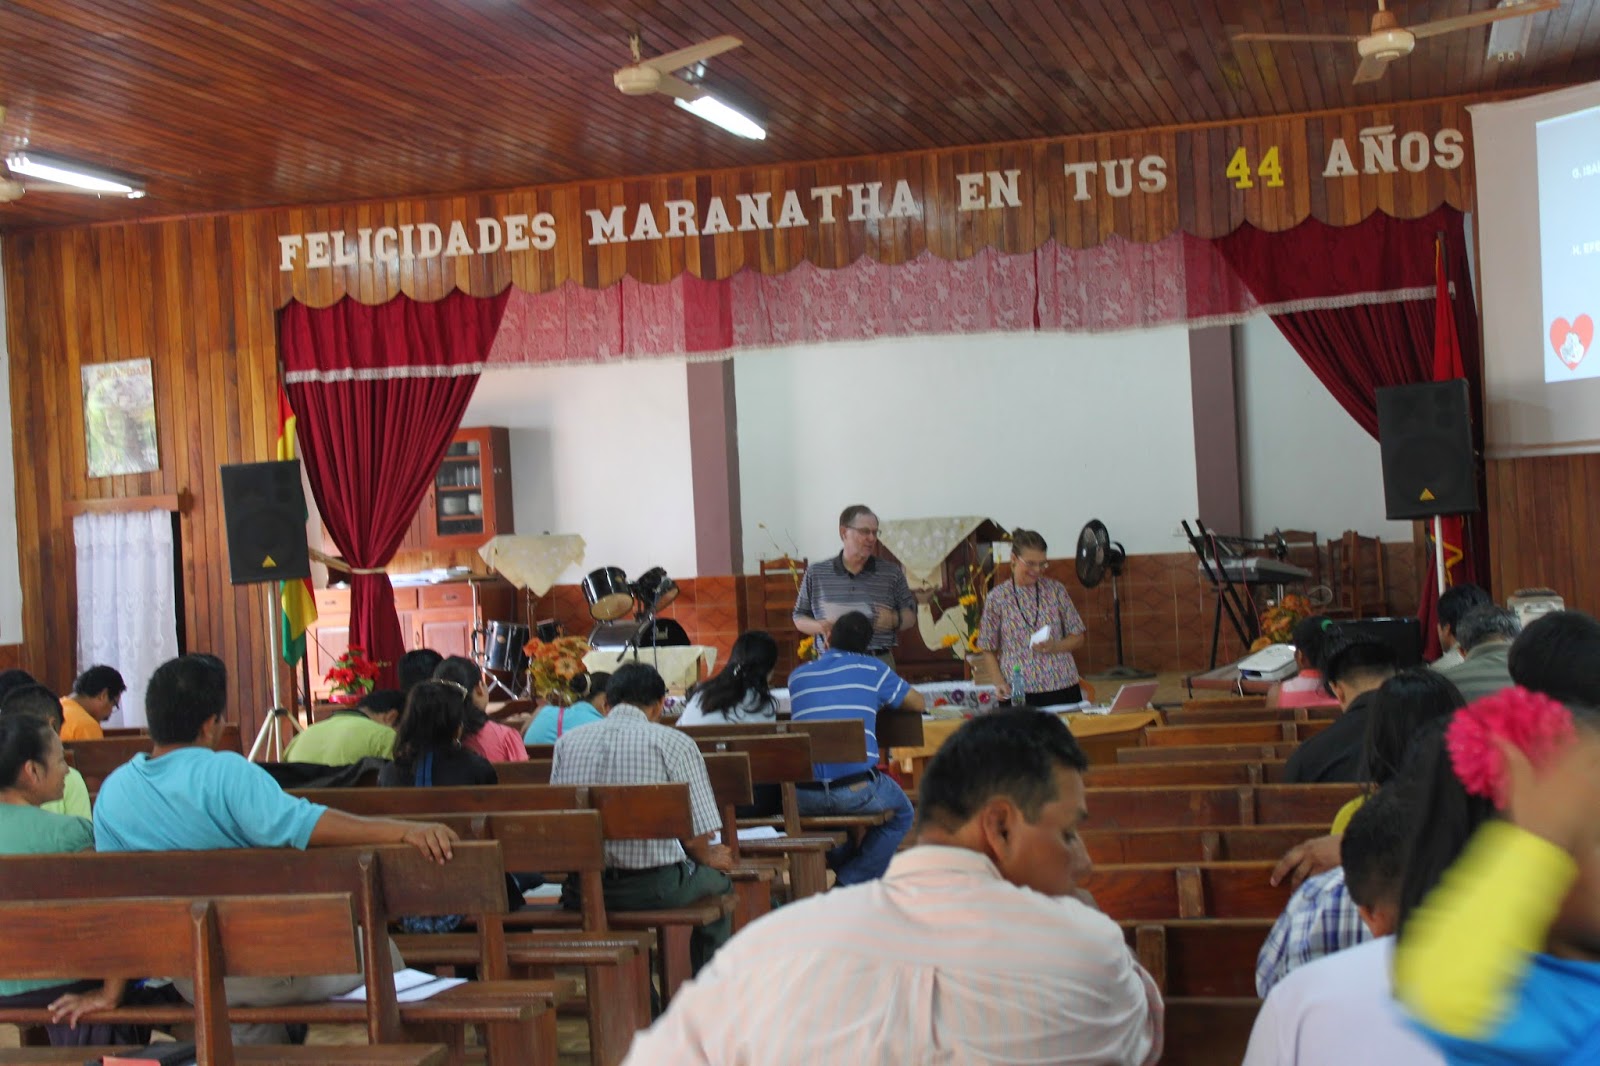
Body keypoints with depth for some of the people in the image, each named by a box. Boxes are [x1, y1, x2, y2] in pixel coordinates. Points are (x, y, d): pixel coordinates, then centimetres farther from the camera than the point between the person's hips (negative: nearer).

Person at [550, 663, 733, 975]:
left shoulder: (566, 742, 5)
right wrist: (708, 858, 15)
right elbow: (696, 834, -9)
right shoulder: (673, 743, -7)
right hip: (655, 886, -4)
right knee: (718, 880, 27)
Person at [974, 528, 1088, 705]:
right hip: (1019, 692, -1)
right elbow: (987, 650, 6)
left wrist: (1055, 647, -10)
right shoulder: (997, 598, 3)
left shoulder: (1056, 590, 6)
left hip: (1063, 689, 2)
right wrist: (1000, 683, -9)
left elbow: (1078, 637, 10)